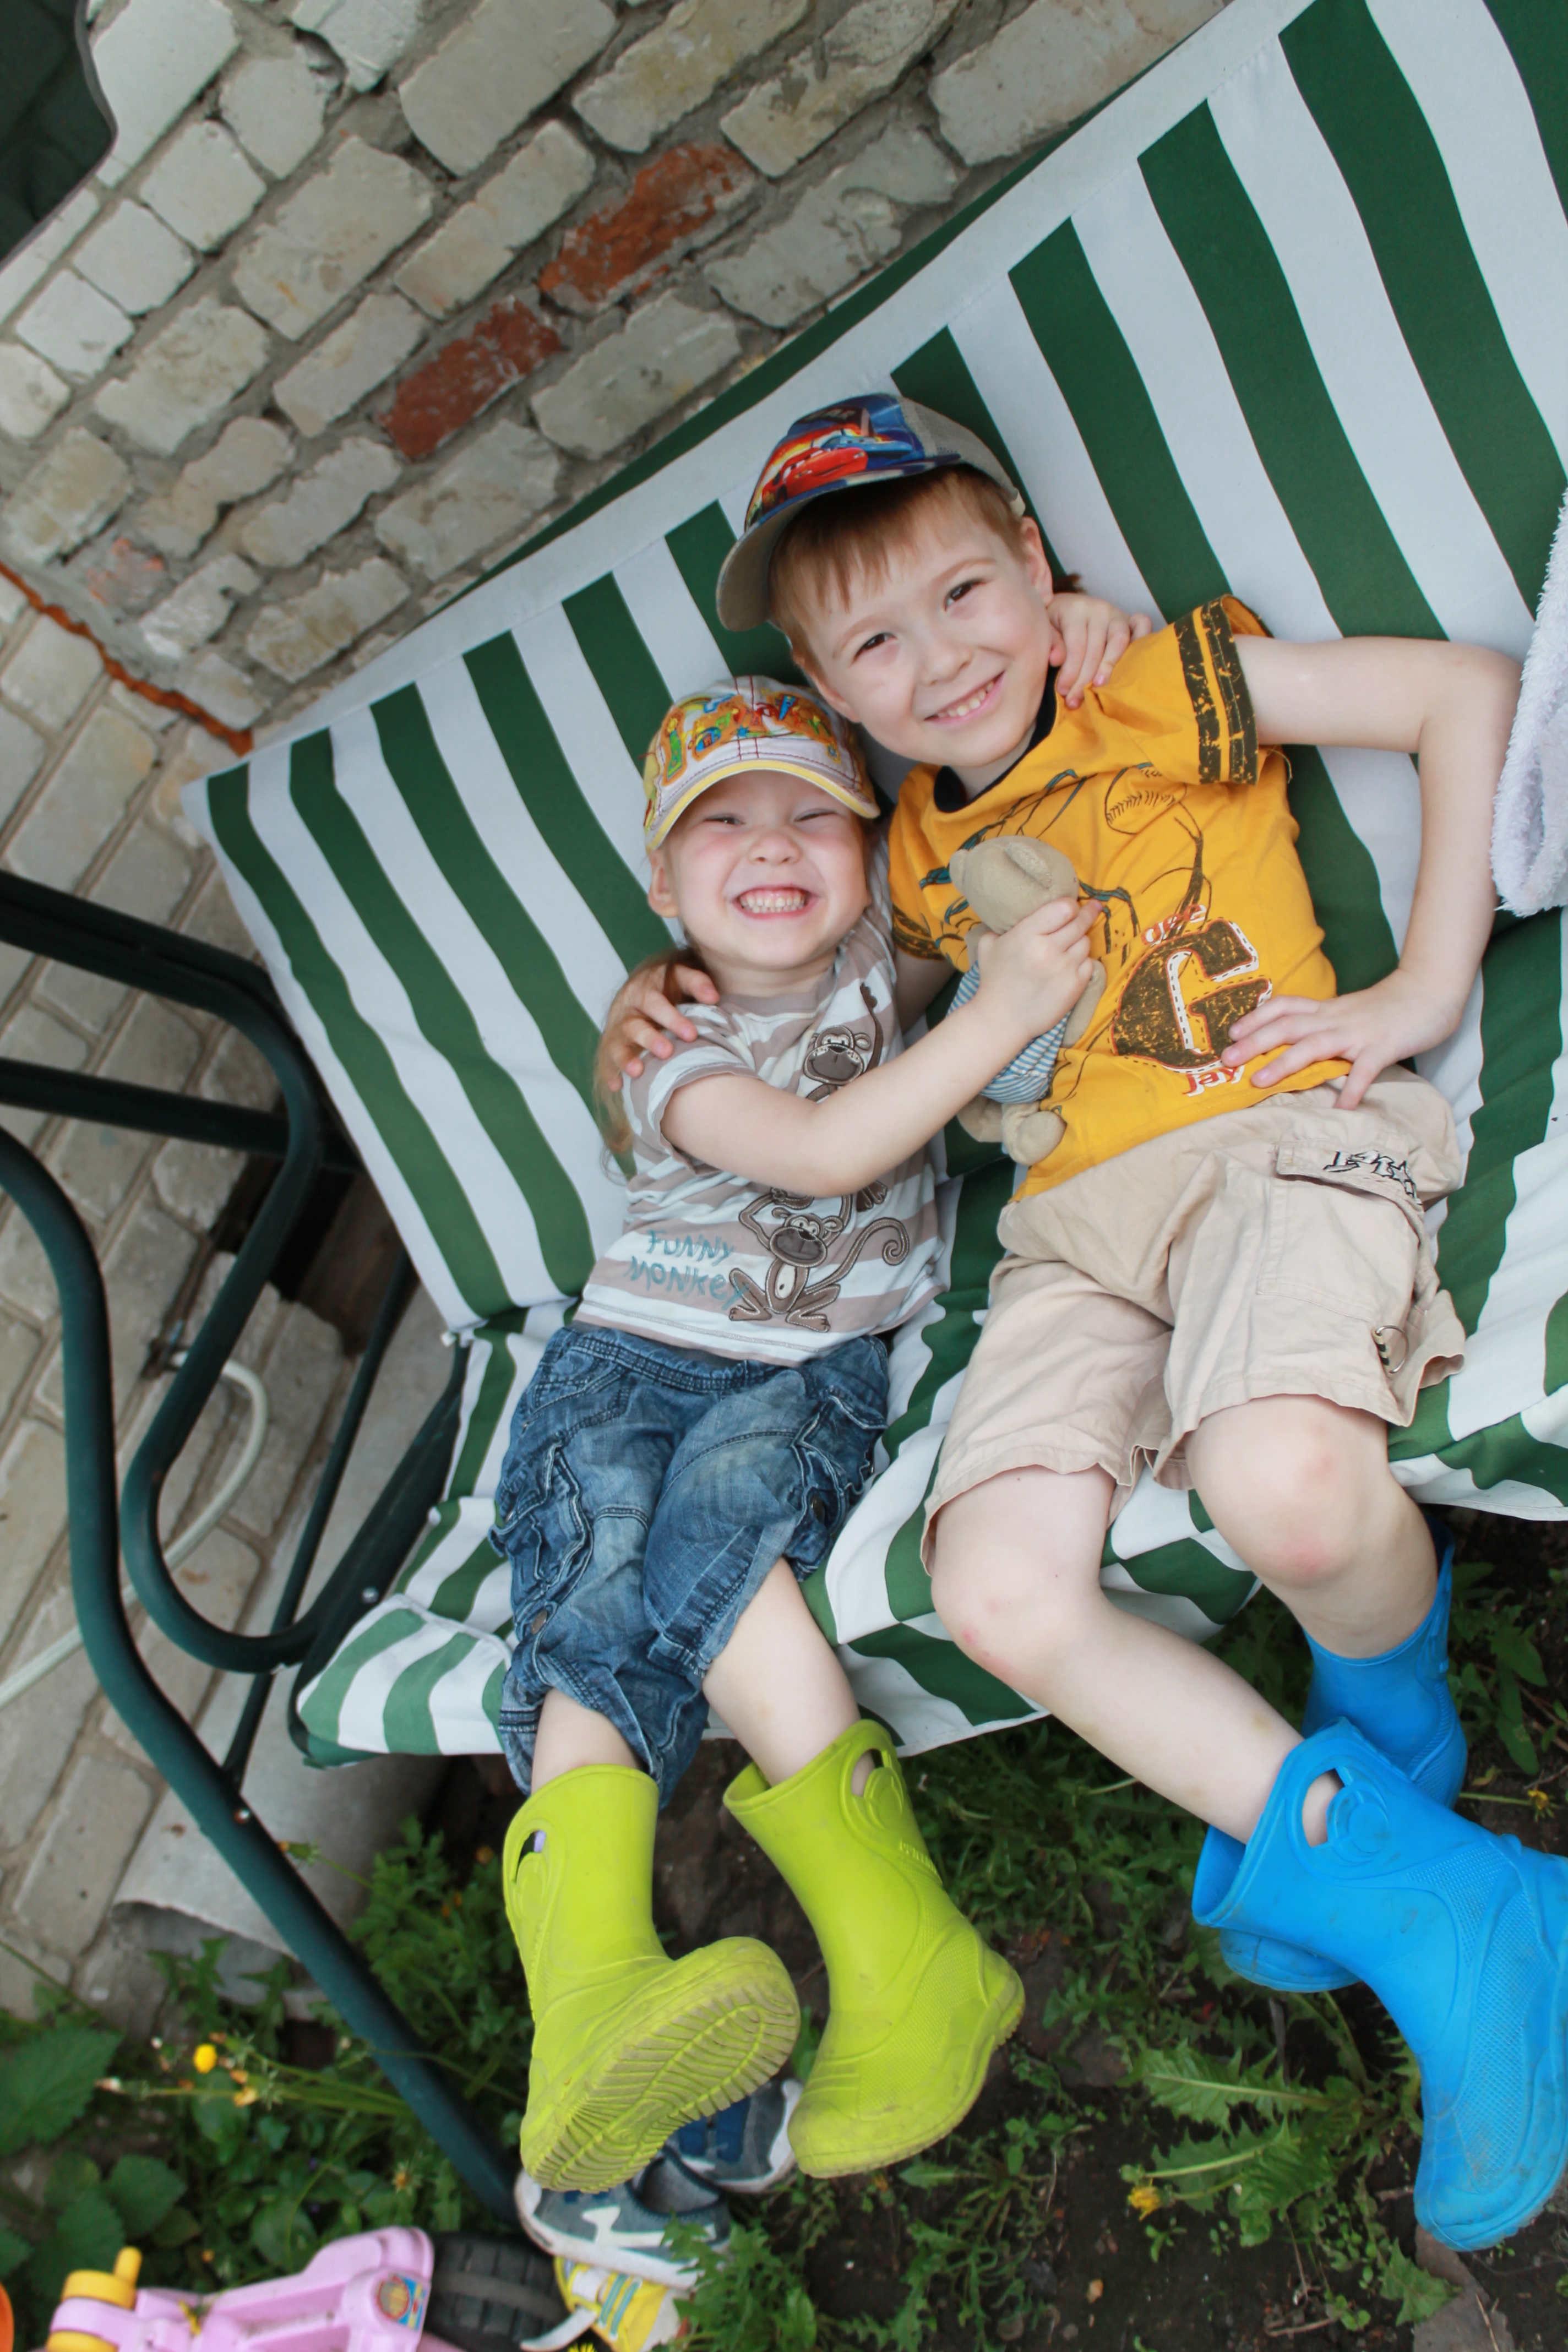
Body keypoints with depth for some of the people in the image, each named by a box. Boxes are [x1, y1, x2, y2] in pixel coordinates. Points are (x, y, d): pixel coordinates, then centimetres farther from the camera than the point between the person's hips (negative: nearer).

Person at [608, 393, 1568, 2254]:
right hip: (1076, 1222, 5)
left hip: (1273, 1131, -4)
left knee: (1283, 1486, -35)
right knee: (998, 1590, -19)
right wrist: (674, 1012, 21)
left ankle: (1387, 1726, 5)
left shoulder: (1171, 687, 8)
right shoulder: (915, 859, 22)